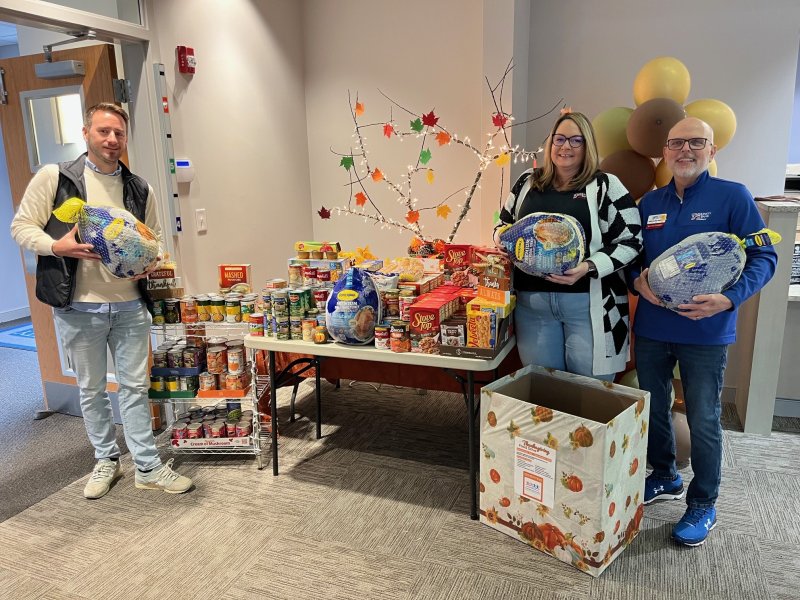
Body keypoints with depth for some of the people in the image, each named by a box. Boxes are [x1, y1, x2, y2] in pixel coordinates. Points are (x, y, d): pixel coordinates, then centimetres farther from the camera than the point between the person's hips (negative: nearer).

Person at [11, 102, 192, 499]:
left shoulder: (140, 190, 7)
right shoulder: (53, 177, -1)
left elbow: (155, 239, 14)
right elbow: (21, 226, 0)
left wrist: (149, 263, -8)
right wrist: (57, 246, -19)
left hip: (130, 306, 2)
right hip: (78, 307, -1)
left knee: (135, 387, 7)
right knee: (91, 389, 12)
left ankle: (147, 467, 17)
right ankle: (106, 460, 31)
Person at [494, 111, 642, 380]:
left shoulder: (606, 186, 1)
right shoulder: (527, 182, 12)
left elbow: (630, 240, -3)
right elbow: (503, 225, 22)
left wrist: (589, 267, -17)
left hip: (588, 304, -3)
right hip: (532, 300, 3)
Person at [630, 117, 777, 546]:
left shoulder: (733, 197, -5)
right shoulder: (649, 203, 8)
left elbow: (764, 257, -7)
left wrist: (729, 299, -23)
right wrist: (638, 281, -10)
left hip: (706, 332, -4)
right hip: (651, 328, 5)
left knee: (703, 421, 6)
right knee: (652, 410, 16)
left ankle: (703, 505, 25)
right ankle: (665, 479, 39)